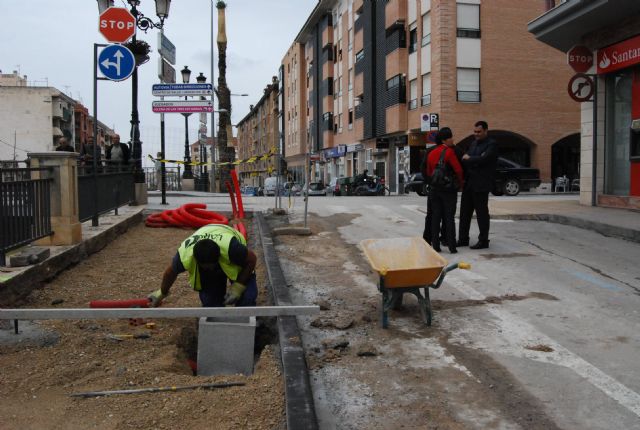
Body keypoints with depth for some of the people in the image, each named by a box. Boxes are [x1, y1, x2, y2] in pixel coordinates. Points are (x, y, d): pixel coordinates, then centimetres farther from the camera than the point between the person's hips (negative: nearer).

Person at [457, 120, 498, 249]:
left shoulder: (491, 145, -8)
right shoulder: (473, 144, 16)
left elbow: (483, 159, -23)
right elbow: (465, 159, 14)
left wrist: (468, 158, -8)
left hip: (481, 185, -7)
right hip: (468, 183, 8)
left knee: (482, 213, 1)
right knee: (465, 212, 10)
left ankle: (483, 241, 10)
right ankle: (463, 239, 19)